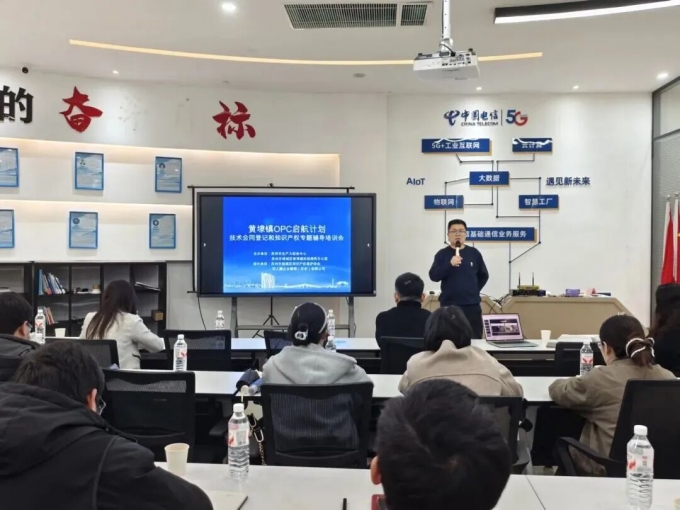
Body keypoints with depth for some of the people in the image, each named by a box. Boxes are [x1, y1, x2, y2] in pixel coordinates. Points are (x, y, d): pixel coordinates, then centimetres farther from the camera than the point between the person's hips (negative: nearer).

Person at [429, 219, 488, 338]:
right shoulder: (442, 254, 1)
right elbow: (433, 276, -10)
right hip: (448, 305, -1)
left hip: (472, 305, 1)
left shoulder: (474, 253, 6)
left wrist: (474, 290, 8)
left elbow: (483, 276, 16)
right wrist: (450, 264, -22)